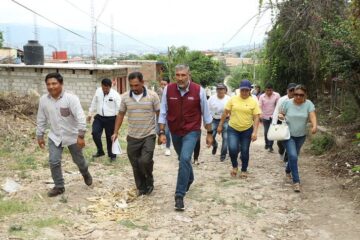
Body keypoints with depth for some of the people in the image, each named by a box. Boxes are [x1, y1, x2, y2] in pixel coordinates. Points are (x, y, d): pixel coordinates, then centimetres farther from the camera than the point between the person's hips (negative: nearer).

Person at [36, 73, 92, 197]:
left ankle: (85, 173, 47)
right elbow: (41, 120, 4)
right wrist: (40, 136, 8)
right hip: (55, 137, 3)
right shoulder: (43, 100, -8)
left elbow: (80, 118, -27)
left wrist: (81, 136, -31)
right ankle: (59, 186, 19)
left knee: (78, 160, 14)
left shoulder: (71, 98, -23)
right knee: (53, 162, -2)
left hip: (72, 136, -3)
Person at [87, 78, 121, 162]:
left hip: (110, 119, -4)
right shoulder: (98, 91, 3)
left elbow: (119, 108, -16)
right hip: (99, 117, 4)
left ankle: (112, 155, 23)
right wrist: (90, 114, 18)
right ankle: (100, 151, 16)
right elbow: (94, 103, 15)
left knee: (110, 137, 5)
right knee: (95, 133, -7)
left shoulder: (115, 94, -13)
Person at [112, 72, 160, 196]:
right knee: (135, 166, 8)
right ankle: (142, 189, 27)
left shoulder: (152, 96, -9)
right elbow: (120, 115, 10)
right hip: (132, 137, 3)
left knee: (145, 161, -17)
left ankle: (149, 181, 13)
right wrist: (115, 132, 6)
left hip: (149, 135, -3)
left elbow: (160, 114, -3)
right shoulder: (125, 97, -1)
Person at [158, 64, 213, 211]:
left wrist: (209, 133, 3)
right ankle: (189, 179, 51)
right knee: (183, 159, 21)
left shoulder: (198, 90, -13)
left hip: (192, 131, -3)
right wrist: (161, 132, -5)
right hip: (175, 132, 3)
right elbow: (163, 113, -2)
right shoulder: (168, 90, -9)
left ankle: (179, 195, -12)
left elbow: (205, 113, -3)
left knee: (185, 159, -20)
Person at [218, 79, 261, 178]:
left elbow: (256, 117, -6)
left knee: (244, 151, 8)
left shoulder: (253, 101, -5)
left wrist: (255, 132, -14)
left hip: (247, 130, 0)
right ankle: (234, 166, 12)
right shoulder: (233, 99, -3)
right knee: (232, 149, -16)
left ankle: (244, 170, 30)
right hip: (232, 129, 0)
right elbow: (225, 113, 3)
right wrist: (220, 125, 4)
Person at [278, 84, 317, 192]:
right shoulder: (287, 103, -10)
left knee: (294, 156, 19)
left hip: (301, 136, 3)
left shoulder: (308, 104, -10)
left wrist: (314, 126, -43)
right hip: (288, 134, -2)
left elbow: (312, 115, -24)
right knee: (293, 156, -17)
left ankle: (288, 171, 49)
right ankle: (296, 181, -9)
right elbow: (281, 114, 1)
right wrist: (280, 116, -24)